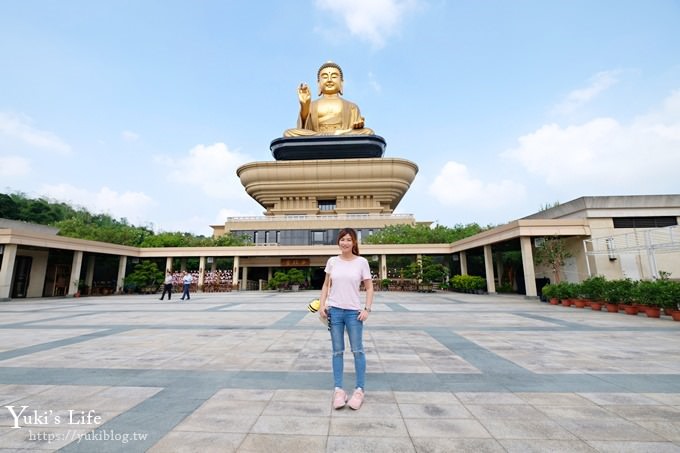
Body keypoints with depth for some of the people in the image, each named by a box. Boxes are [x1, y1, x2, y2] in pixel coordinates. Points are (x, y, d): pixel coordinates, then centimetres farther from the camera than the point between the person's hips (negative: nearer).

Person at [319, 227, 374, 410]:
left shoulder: (361, 262, -4)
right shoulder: (332, 261, 2)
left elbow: (369, 288, 0)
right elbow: (326, 285, 10)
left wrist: (367, 309, -10)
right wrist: (321, 305, 0)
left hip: (354, 311, -2)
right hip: (334, 310, 2)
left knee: (358, 350, 7)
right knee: (337, 351, 11)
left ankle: (359, 390, 22)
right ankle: (338, 389, 23)